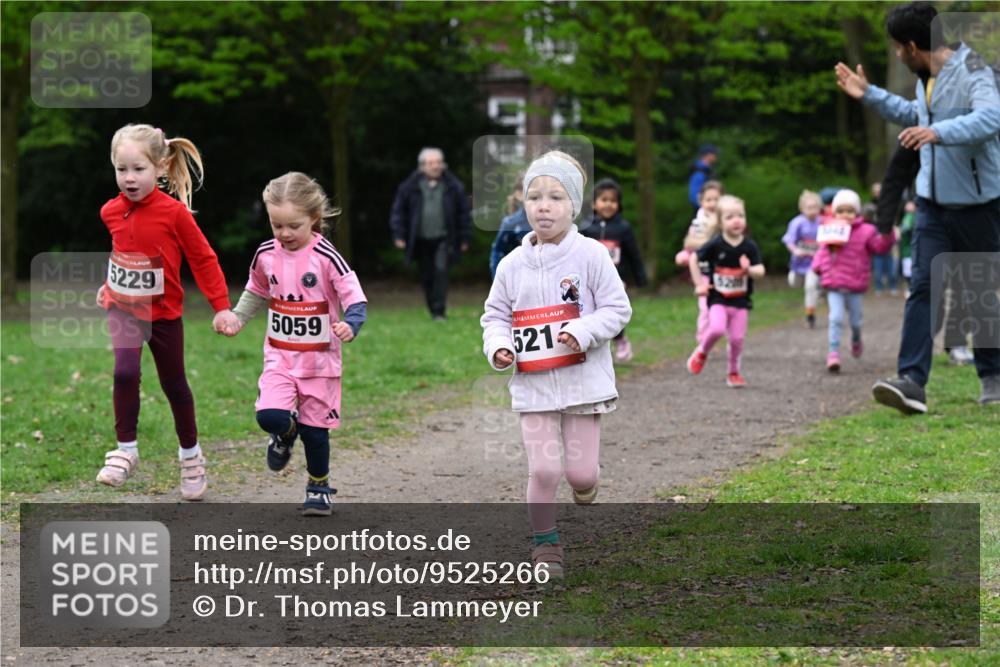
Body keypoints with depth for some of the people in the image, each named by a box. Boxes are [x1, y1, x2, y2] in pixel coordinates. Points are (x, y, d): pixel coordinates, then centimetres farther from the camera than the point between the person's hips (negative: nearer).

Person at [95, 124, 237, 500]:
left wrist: (221, 307, -11)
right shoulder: (111, 212, -4)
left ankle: (190, 454, 30)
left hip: (164, 313, -2)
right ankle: (126, 450, -11)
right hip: (122, 310, 2)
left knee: (174, 384, 10)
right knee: (125, 373, -20)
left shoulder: (174, 212, -17)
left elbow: (203, 259, -10)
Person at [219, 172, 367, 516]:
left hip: (319, 358, -3)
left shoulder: (326, 258, -15)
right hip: (279, 356, 3)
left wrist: (350, 325, -37)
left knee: (315, 429, 5)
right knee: (269, 415, -18)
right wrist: (236, 320, 8)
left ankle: (319, 488, 26)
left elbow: (356, 299, -18)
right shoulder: (266, 255, 0)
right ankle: (286, 433, 18)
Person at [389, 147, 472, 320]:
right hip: (421, 240, 2)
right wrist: (399, 235, -1)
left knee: (441, 271, -17)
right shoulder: (410, 187, 1)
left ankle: (439, 311, -15)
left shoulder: (453, 187, 1)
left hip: (443, 239, -1)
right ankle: (433, 312, 20)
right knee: (427, 278, 6)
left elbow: (464, 213, 7)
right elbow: (399, 211, 6)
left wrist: (465, 238, 5)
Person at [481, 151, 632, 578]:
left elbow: (617, 309, -4)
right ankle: (546, 545, 13)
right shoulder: (512, 265, 3)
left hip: (583, 379, -2)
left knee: (580, 472, 1)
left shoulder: (590, 255, -6)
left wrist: (583, 331, -20)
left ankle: (585, 484, 39)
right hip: (533, 383, 2)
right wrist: (498, 347, -7)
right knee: (542, 470, -5)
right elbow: (495, 315, 12)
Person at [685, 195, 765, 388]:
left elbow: (760, 271, -8)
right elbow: (694, 259, 3)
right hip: (718, 298, -2)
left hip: (741, 301, 2)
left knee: (737, 338, 3)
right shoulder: (715, 245, -9)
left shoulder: (750, 247, -5)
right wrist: (699, 284, 0)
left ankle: (734, 373, 23)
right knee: (717, 328, -24)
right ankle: (702, 352, 7)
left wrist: (750, 269, -30)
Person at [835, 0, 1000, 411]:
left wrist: (939, 132, -47)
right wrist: (869, 96, 30)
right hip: (934, 203, 7)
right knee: (922, 288, -7)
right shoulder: (927, 77, 10)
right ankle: (912, 382, -16)